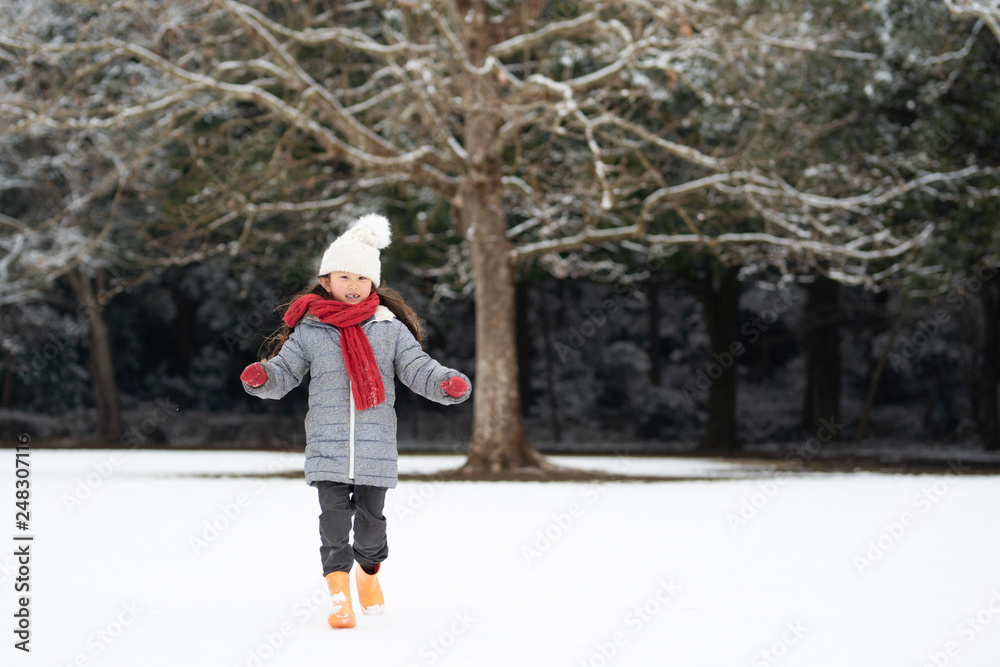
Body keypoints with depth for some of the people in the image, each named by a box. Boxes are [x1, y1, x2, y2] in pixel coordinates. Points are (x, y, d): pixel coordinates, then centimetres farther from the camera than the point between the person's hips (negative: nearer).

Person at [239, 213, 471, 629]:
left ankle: (369, 571, 36)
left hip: (375, 448, 1)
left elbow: (419, 369, 2)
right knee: (334, 518, -5)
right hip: (327, 446, 0)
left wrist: (448, 384, -17)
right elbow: (284, 371, 4)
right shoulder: (309, 330, 4)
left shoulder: (390, 330, 4)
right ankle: (339, 594, -1)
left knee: (371, 517, 8)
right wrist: (260, 377, -18)